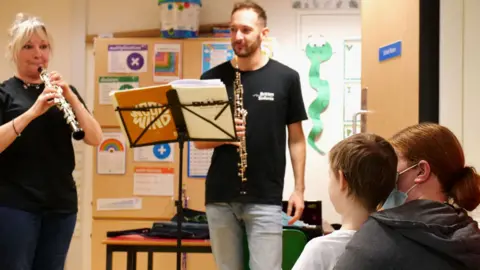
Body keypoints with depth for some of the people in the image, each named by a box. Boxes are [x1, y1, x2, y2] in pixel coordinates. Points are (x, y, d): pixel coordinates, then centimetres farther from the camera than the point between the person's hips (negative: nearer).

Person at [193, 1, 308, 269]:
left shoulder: (285, 77, -1)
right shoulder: (212, 78, 3)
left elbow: (296, 138, 5)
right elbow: (199, 140, 6)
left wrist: (299, 188, 0)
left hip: (266, 198, -2)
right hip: (220, 197, 2)